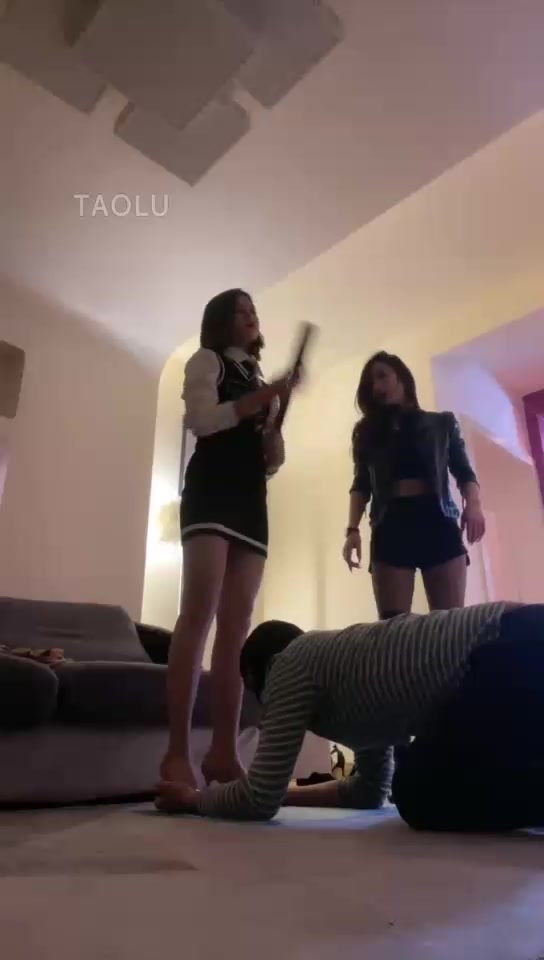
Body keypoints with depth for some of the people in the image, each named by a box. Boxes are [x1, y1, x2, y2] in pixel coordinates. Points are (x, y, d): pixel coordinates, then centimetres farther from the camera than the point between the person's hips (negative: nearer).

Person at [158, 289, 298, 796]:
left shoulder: (258, 378, 29)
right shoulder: (206, 360, 13)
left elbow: (274, 461, 22)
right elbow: (201, 419, -7)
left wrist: (276, 413, 4)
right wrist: (261, 398, -9)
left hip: (252, 502, 6)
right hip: (211, 492, -6)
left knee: (237, 628, -4)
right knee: (199, 614, -19)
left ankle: (222, 752, -4)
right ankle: (177, 753, -18)